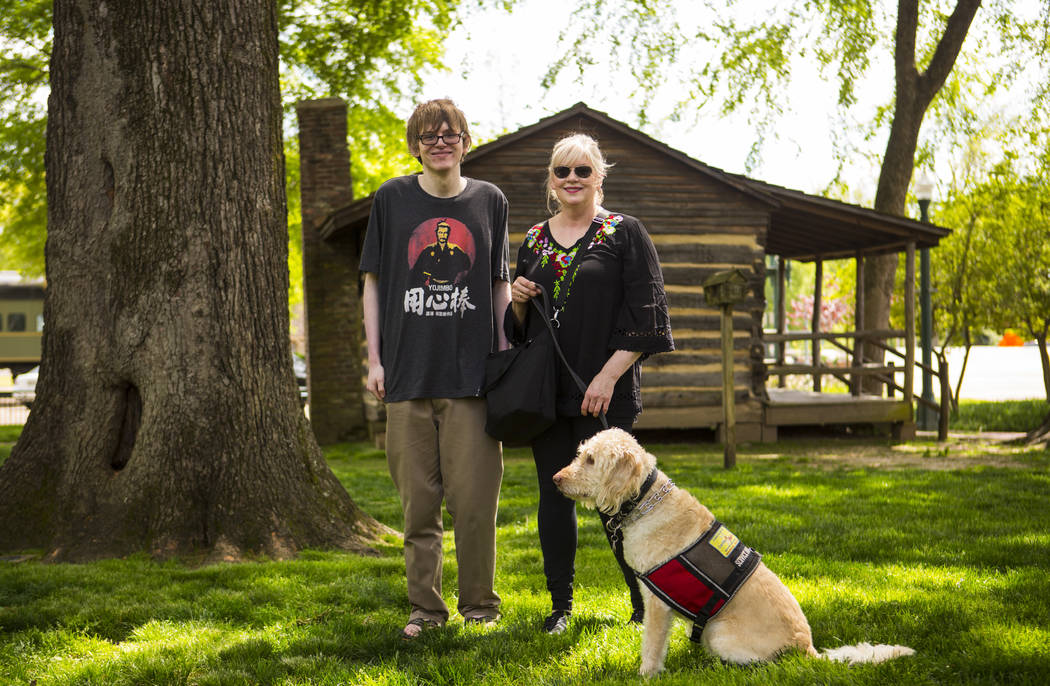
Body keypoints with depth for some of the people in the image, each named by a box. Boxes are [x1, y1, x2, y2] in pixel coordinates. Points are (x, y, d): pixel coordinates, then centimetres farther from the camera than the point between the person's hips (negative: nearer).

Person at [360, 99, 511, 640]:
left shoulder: (489, 202, 8)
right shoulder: (392, 199, 6)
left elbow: (500, 286, 13)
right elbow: (373, 283, 9)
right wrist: (374, 360, 3)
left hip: (471, 372, 0)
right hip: (408, 372, 0)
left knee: (473, 497, -2)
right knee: (418, 499, 4)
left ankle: (479, 605, 12)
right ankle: (424, 607, 15)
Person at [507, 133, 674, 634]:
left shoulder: (625, 234, 1)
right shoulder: (534, 241, 14)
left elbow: (643, 313, -5)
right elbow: (519, 325, 21)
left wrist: (609, 374, -14)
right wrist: (517, 301, -3)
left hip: (604, 392, -4)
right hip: (545, 387, 5)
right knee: (553, 494, 6)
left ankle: (645, 602, 12)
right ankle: (560, 603, 16)